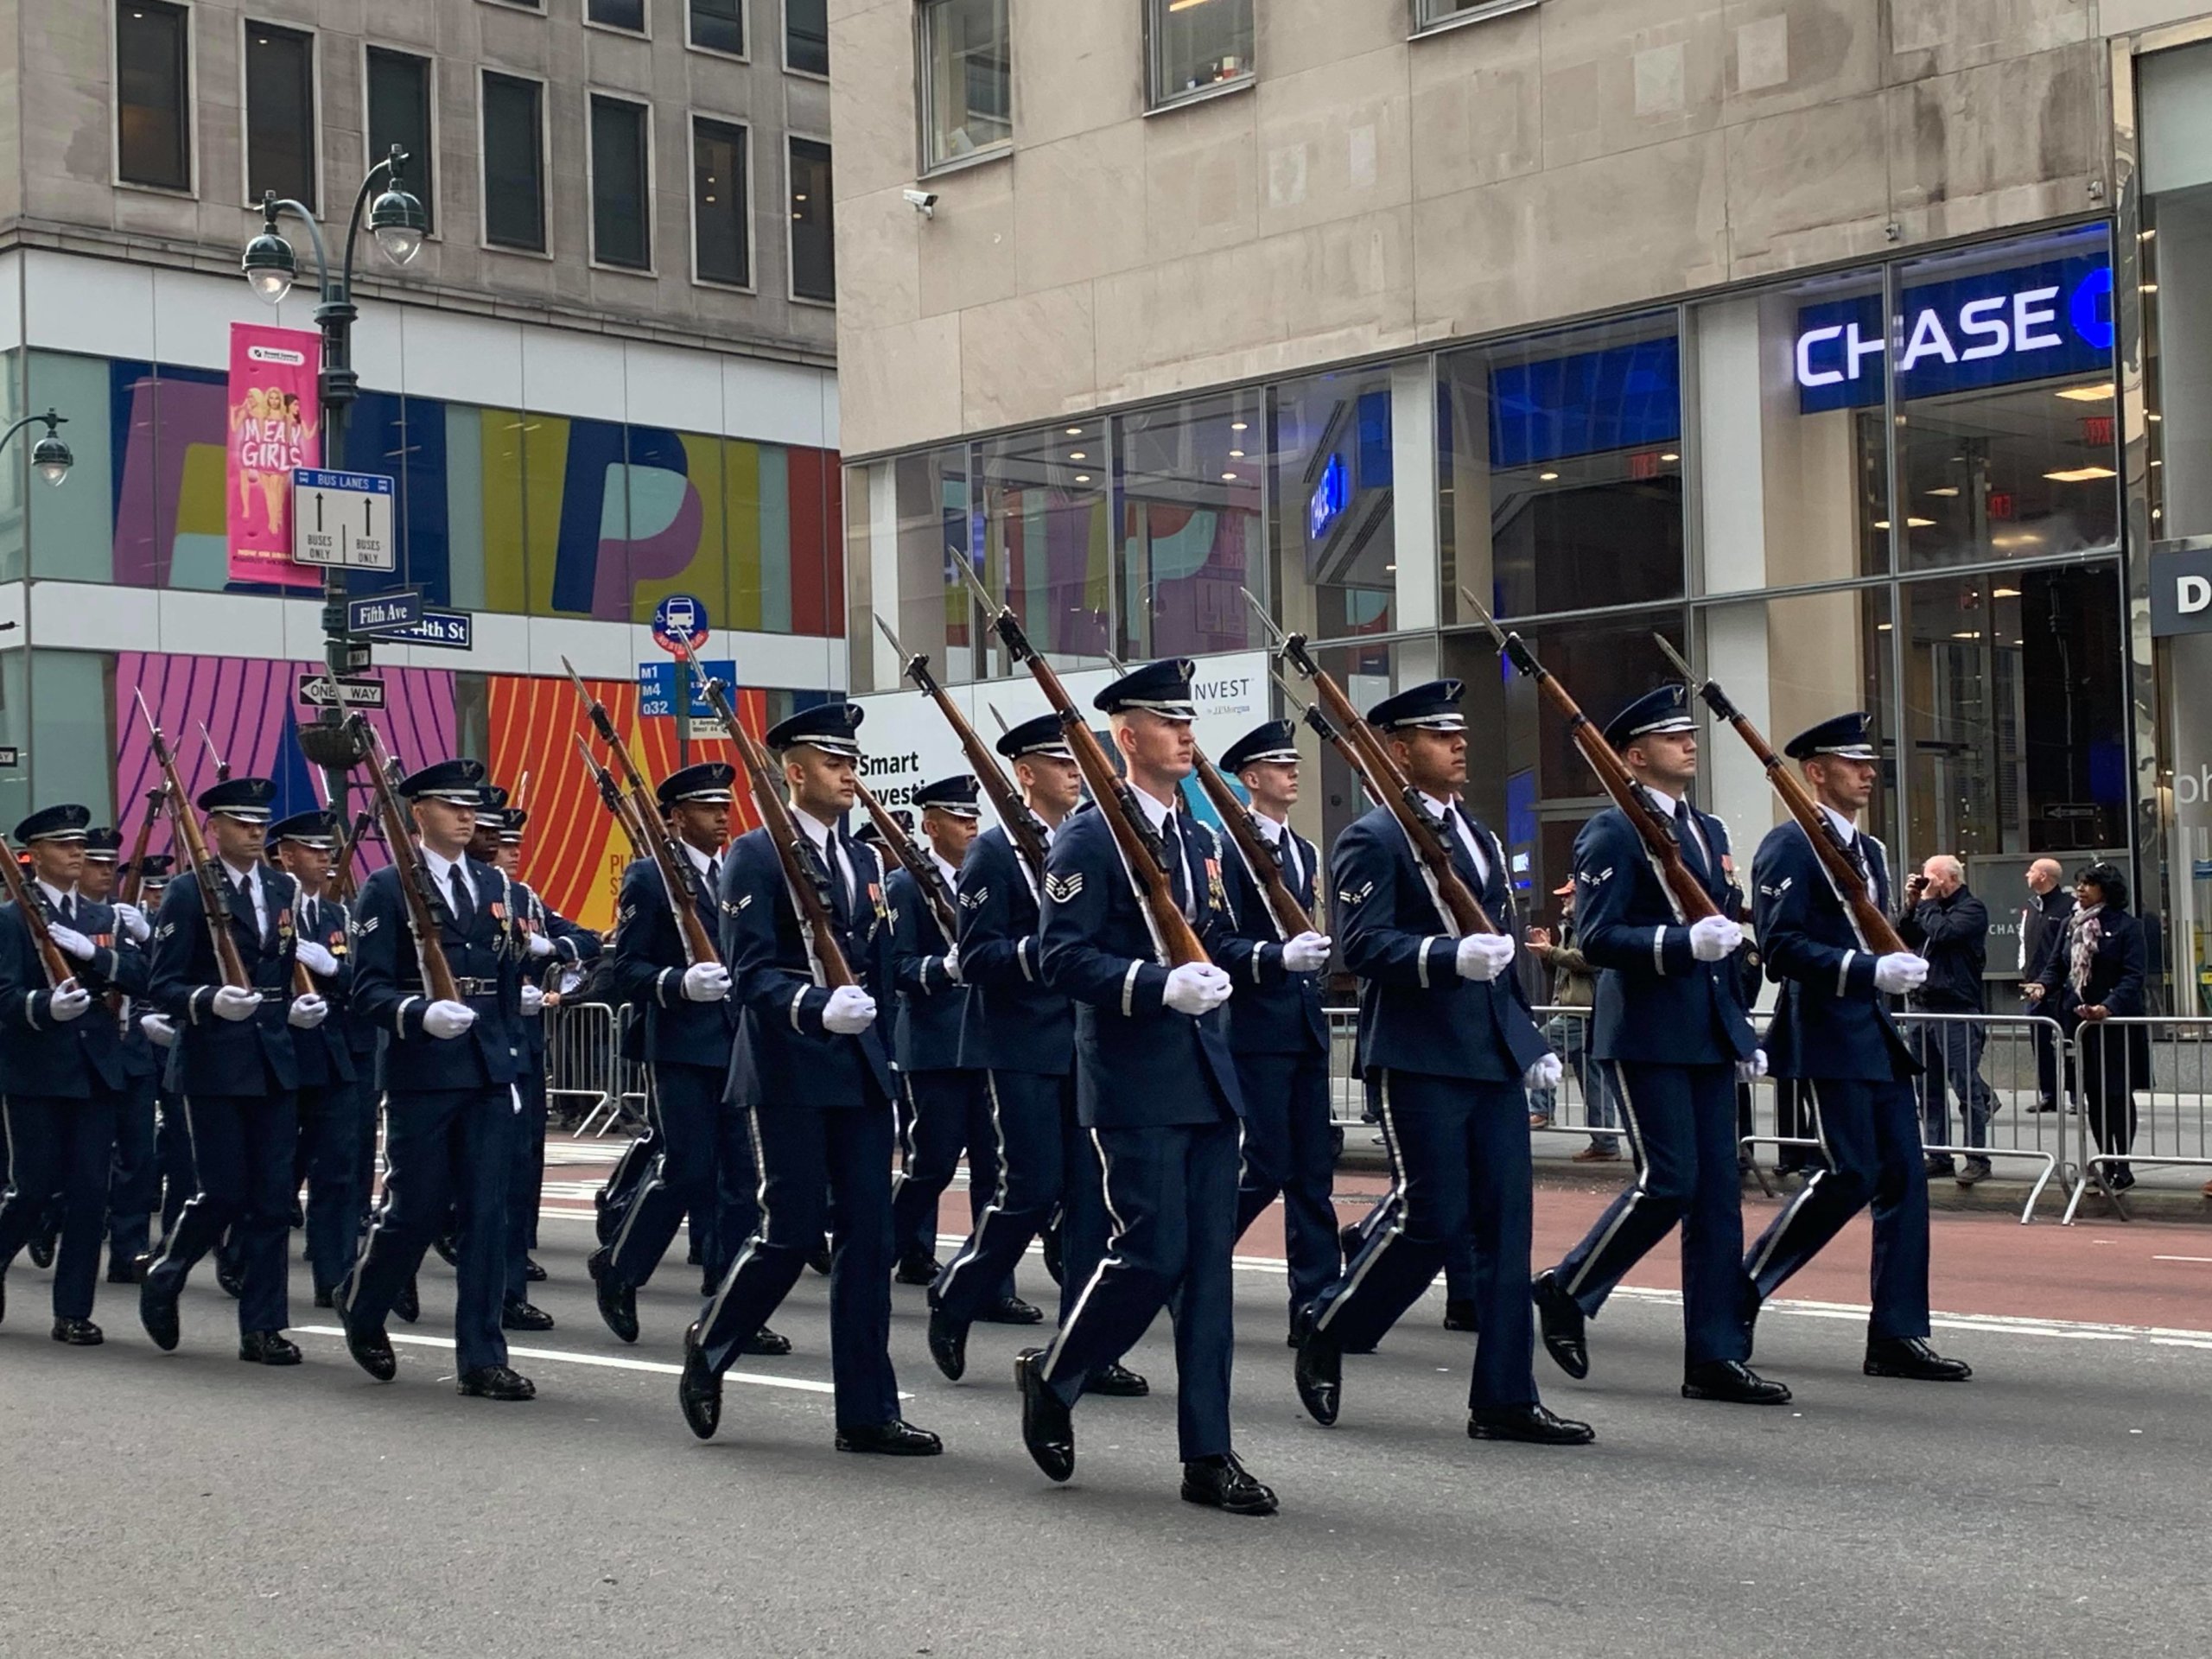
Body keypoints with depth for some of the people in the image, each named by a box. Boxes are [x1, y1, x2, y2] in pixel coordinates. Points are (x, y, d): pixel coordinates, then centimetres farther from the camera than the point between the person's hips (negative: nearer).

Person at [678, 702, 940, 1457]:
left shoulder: (863, 862, 16)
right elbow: (750, 971, -16)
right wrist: (818, 1008, -30)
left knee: (868, 1237, 3)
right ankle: (708, 1348, 21)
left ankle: (867, 1412, 6)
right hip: (789, 1073, -7)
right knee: (792, 1232, -5)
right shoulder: (756, 855, -6)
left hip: (860, 1074, 7)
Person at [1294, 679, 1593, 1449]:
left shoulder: (1479, 837, 20)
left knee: (1506, 1221, 3)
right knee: (1434, 1214, -8)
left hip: (1493, 1058, 8)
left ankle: (1504, 1399, 7)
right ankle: (1326, 1341, 14)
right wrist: (1451, 955, -30)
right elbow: (1364, 945, -17)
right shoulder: (1372, 840, -6)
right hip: (1419, 1059, -8)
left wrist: (1530, 1042, 17)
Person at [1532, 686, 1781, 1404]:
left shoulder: (1709, 831, 19)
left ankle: (1715, 1359, 7)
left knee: (1718, 1195, 4)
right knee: (1667, 1183, -10)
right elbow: (1597, 938, -16)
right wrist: (1682, 942, -28)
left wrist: (1743, 1033, 19)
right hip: (1647, 1035, -8)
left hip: (1708, 1036, 8)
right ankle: (1566, 1292, 11)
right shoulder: (1612, 832, -7)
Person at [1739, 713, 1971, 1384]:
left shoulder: (1870, 851, 20)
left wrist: (1901, 964, 9)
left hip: (1876, 1034, 9)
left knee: (1904, 1175, 3)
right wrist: (1869, 970, -23)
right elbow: (1781, 946, -17)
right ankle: (1742, 1292, 4)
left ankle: (1897, 1336, 6)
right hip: (1827, 1034, -9)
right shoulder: (1789, 846, -9)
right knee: (1850, 1175, -12)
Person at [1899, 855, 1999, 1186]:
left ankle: (1977, 1159, -3)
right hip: (1921, 1006, 8)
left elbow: (1942, 933, -20)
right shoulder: (1931, 906, 17)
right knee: (1928, 1090, 10)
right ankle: (1937, 1156, 17)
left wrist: (1927, 902, -7)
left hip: (1957, 1011, -8)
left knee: (1967, 1088, -6)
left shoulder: (1972, 908, -5)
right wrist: (1911, 904, 4)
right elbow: (1901, 937, 13)